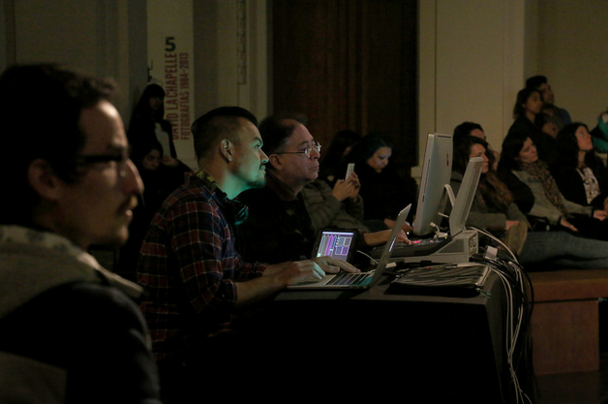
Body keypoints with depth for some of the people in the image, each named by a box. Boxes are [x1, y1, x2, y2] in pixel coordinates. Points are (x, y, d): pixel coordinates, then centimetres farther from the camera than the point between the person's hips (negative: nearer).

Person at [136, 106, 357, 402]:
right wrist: (281, 279, -17)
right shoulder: (194, 207, -17)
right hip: (182, 359, -10)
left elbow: (238, 272, 22)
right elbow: (210, 299, -26)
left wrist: (308, 266, 14)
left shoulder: (213, 204, 17)